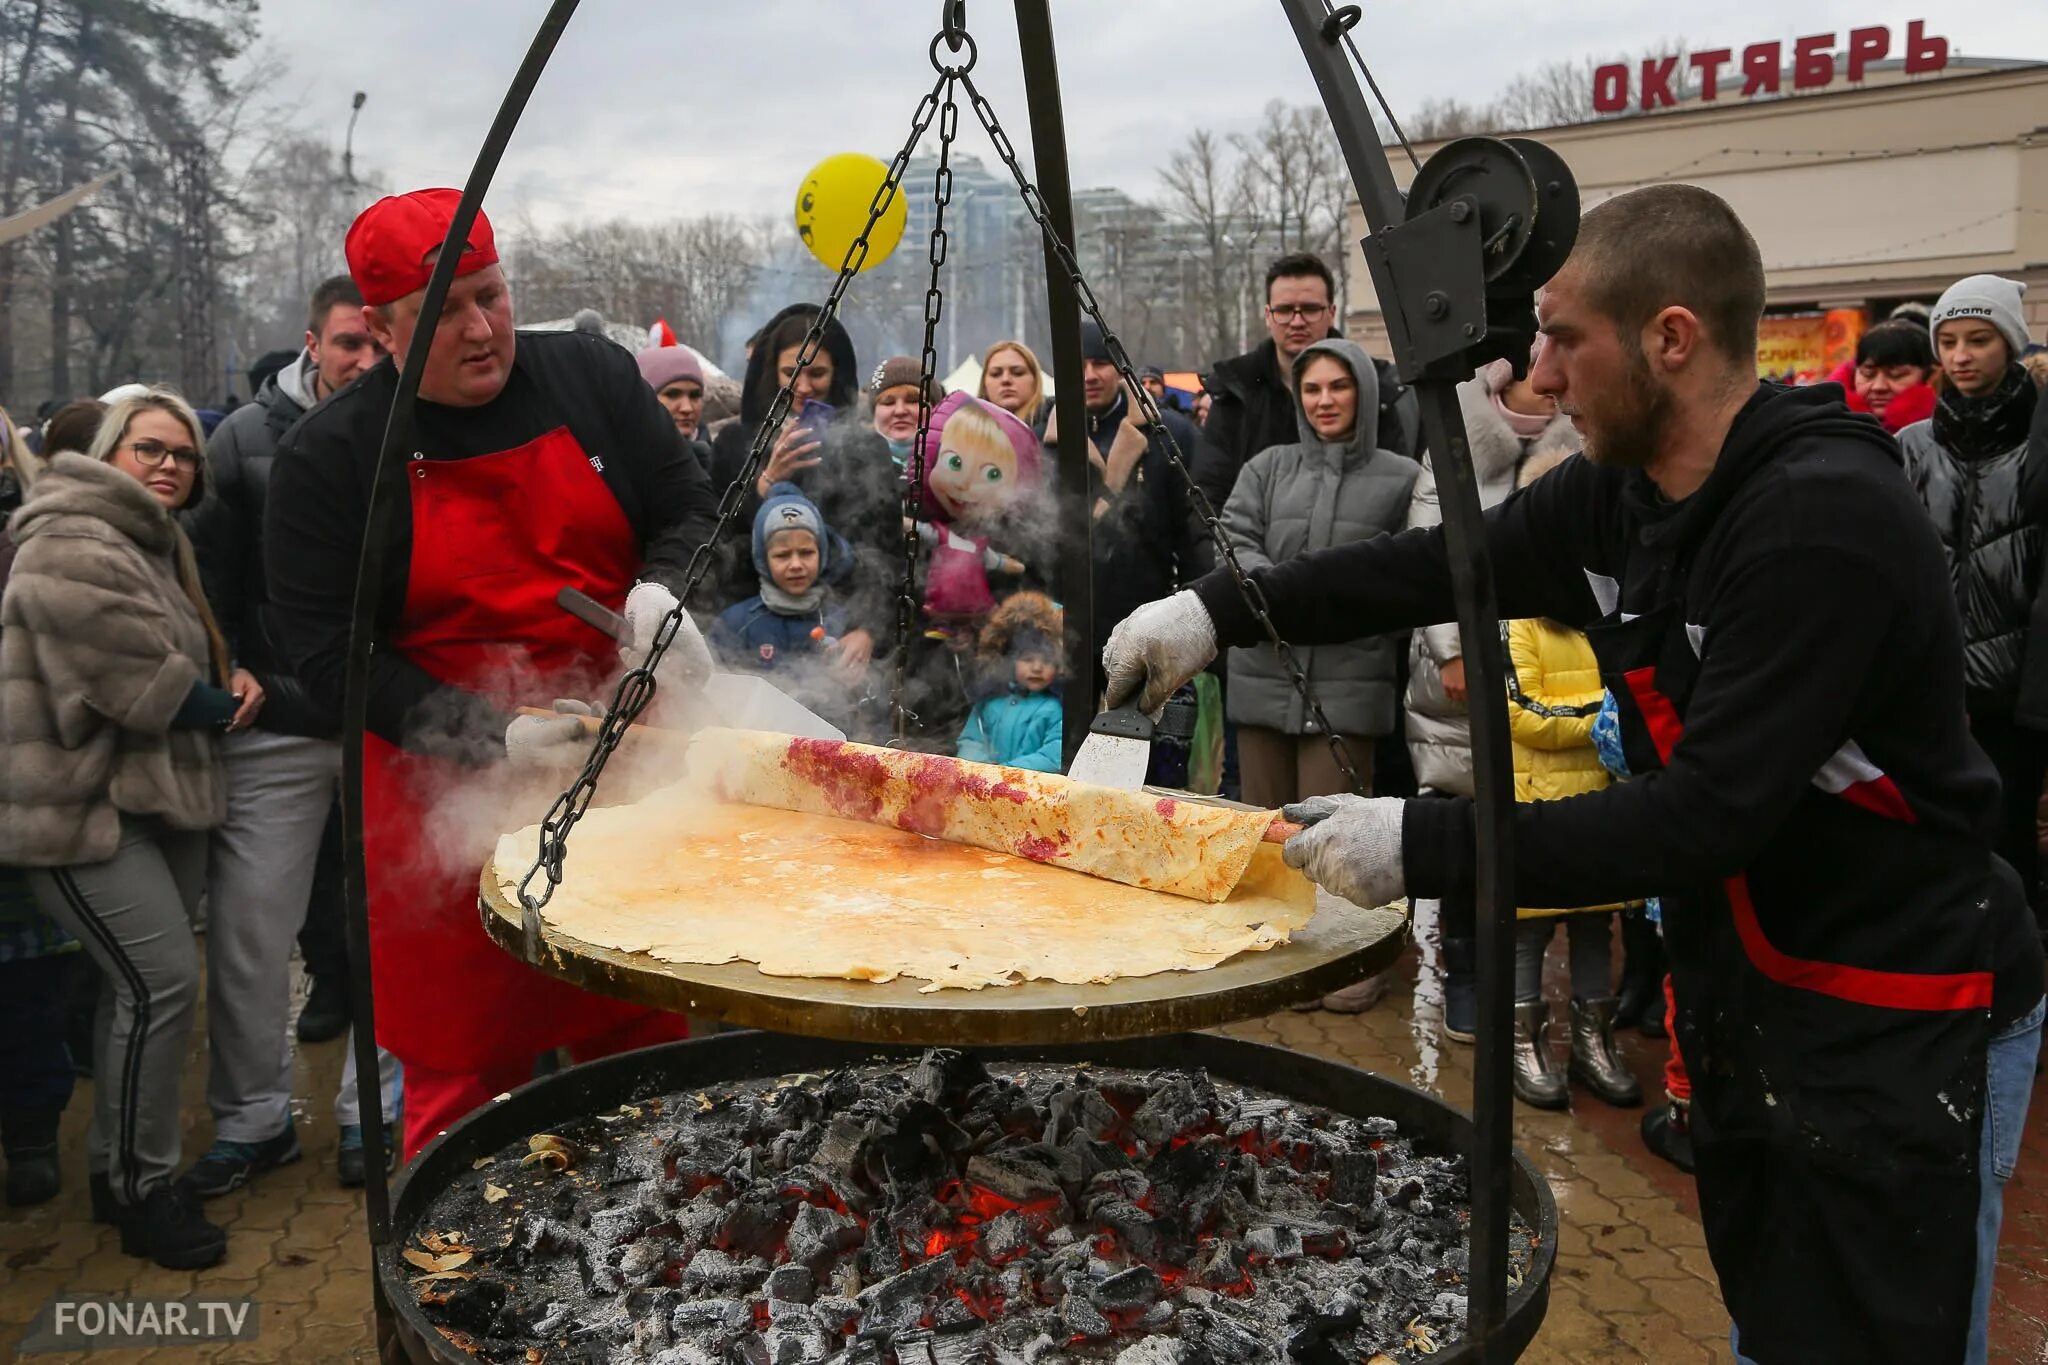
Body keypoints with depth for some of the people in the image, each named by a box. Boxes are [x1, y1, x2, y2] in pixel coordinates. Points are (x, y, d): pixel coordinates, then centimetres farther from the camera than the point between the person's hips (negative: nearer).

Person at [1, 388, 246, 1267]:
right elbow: (130, 677, -26)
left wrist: (230, 679, 6)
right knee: (163, 980, -12)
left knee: (143, 985, 14)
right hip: (81, 805, -10)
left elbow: (189, 655, 28)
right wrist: (218, 703, -10)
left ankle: (116, 1166, 29)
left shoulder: (160, 545, 18)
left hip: (156, 798, 10)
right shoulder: (72, 546, -15)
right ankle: (143, 1190, 3)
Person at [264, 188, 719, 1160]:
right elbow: (325, 652, -5)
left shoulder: (594, 377, 4)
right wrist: (490, 738, -18)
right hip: (457, 807, -2)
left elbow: (690, 512, 11)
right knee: (465, 1073, 4)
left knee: (652, 1045, 11)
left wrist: (663, 590, -13)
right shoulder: (326, 457, -3)